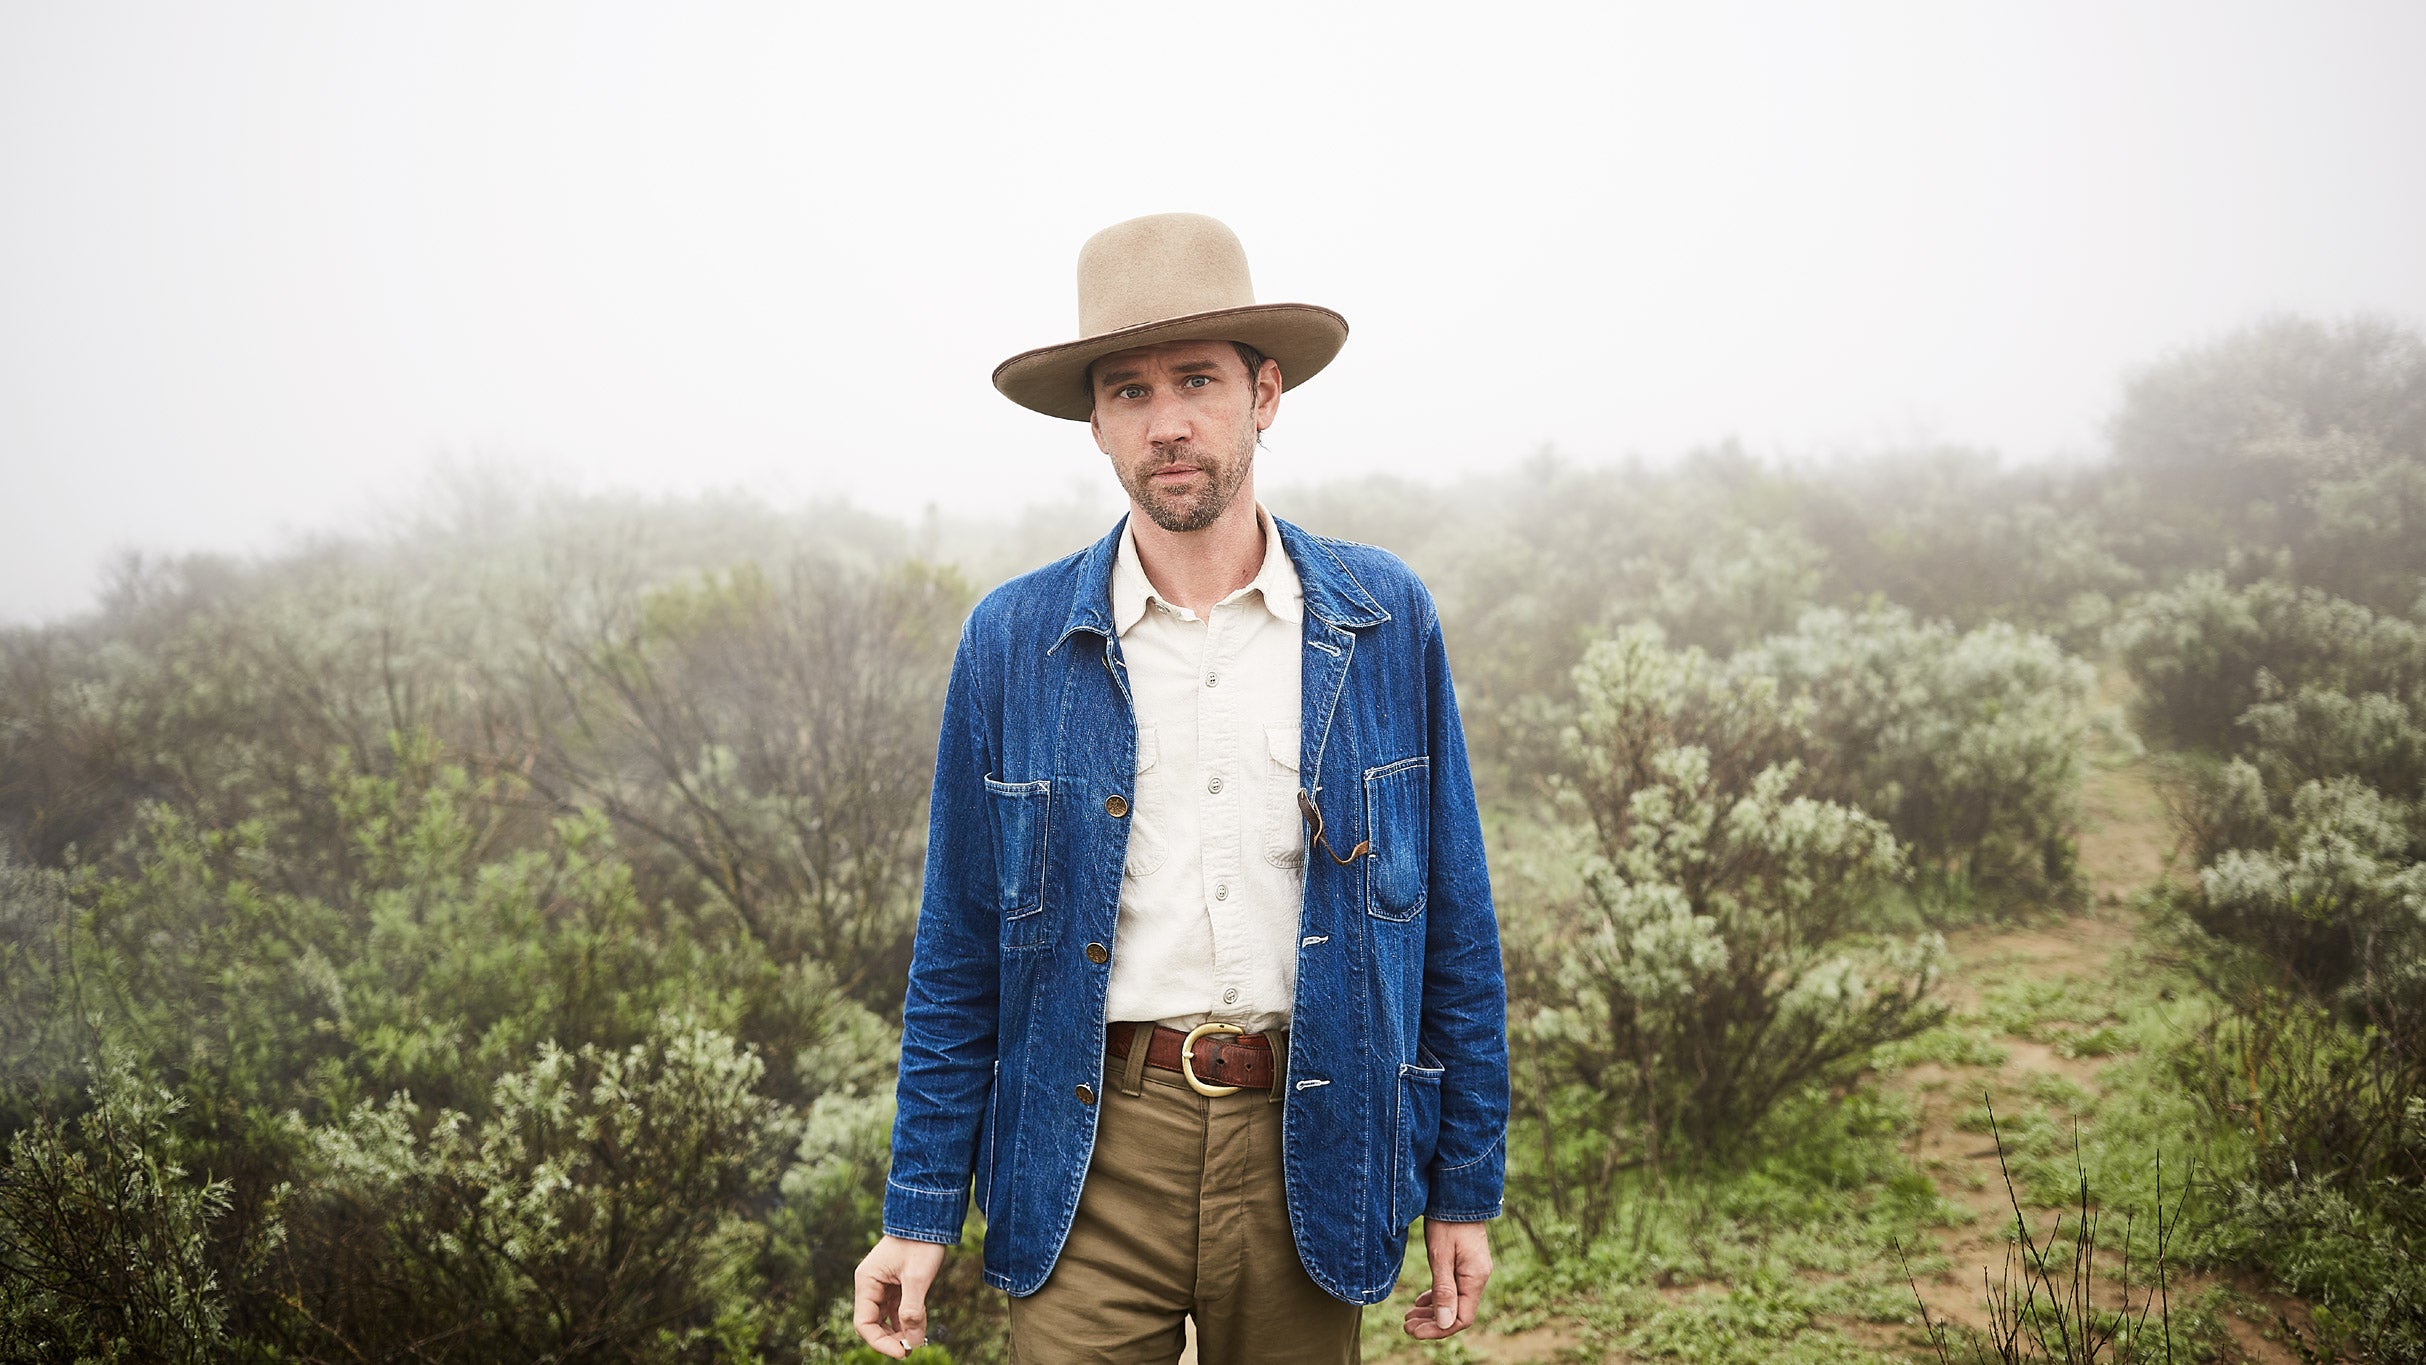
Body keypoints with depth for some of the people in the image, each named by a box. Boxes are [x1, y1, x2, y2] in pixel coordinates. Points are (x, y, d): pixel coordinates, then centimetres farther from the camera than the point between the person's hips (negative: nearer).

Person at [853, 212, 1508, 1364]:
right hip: (1090, 1154, -1)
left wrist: (1465, 1186, 4)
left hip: (1309, 1149, 1)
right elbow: (958, 955, 4)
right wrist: (920, 1213, 2)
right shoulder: (1012, 642, 0)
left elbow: (1454, 926, 5)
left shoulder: (1386, 620, 2)